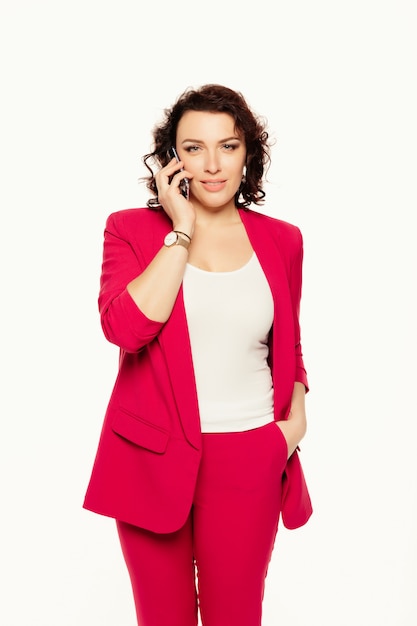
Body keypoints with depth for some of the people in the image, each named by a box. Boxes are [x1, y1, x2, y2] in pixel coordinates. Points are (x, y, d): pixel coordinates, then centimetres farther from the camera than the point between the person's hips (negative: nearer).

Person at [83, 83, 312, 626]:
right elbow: (125, 327, -21)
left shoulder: (281, 241, 5)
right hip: (153, 458, -1)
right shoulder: (132, 229, -2)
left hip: (249, 459, 2)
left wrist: (297, 415, 1)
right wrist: (182, 229, -16)